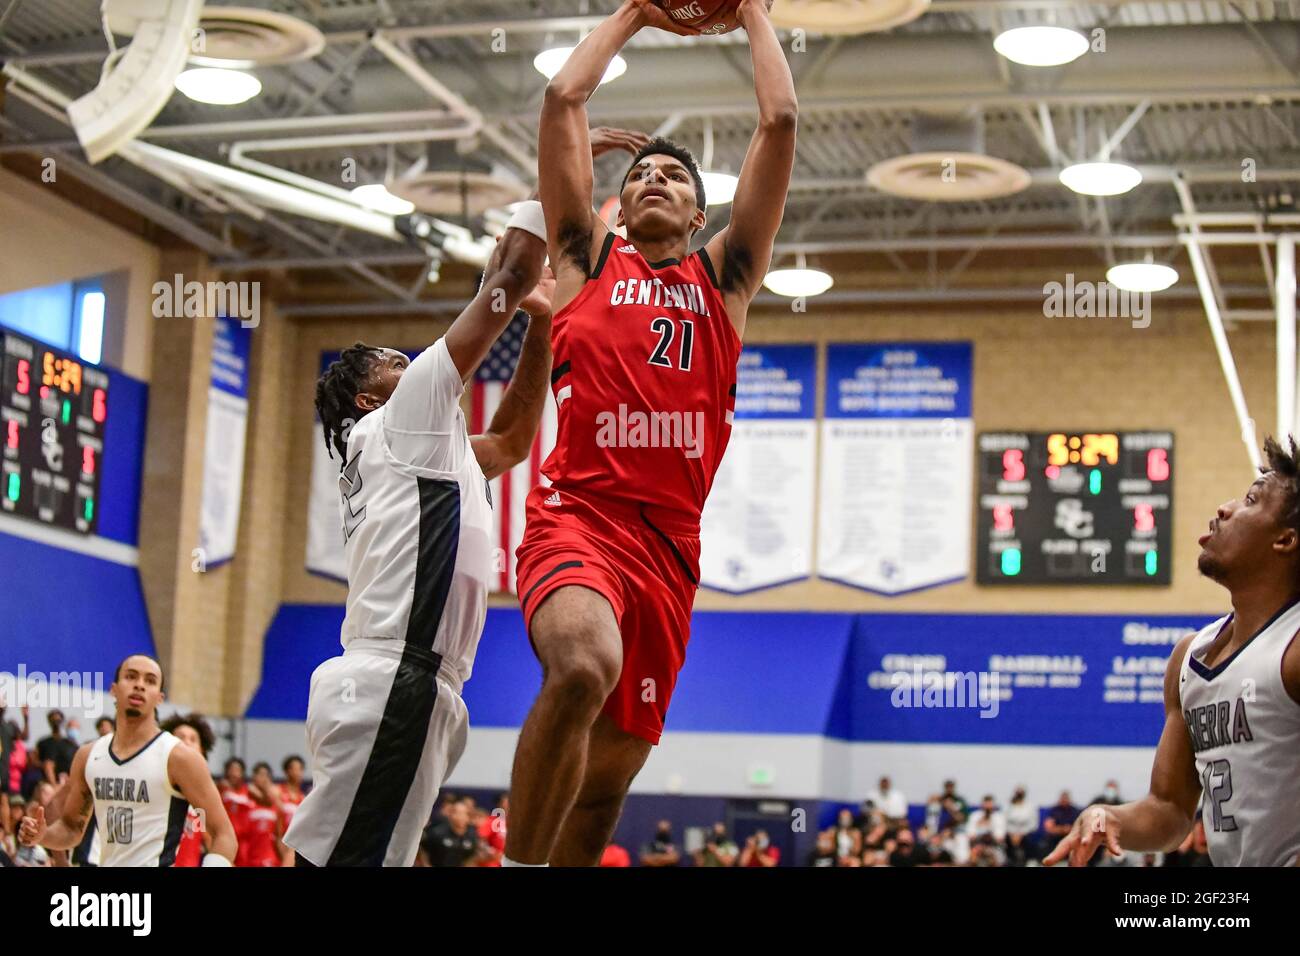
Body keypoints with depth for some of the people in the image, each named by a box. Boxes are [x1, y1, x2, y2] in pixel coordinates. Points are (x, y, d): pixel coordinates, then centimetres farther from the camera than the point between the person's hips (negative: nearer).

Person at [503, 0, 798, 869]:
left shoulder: (724, 274, 20)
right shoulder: (588, 257, 16)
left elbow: (781, 120, 15)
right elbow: (565, 98, 12)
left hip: (670, 542, 3)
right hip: (578, 513, -3)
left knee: (605, 787, 6)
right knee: (583, 667, -35)